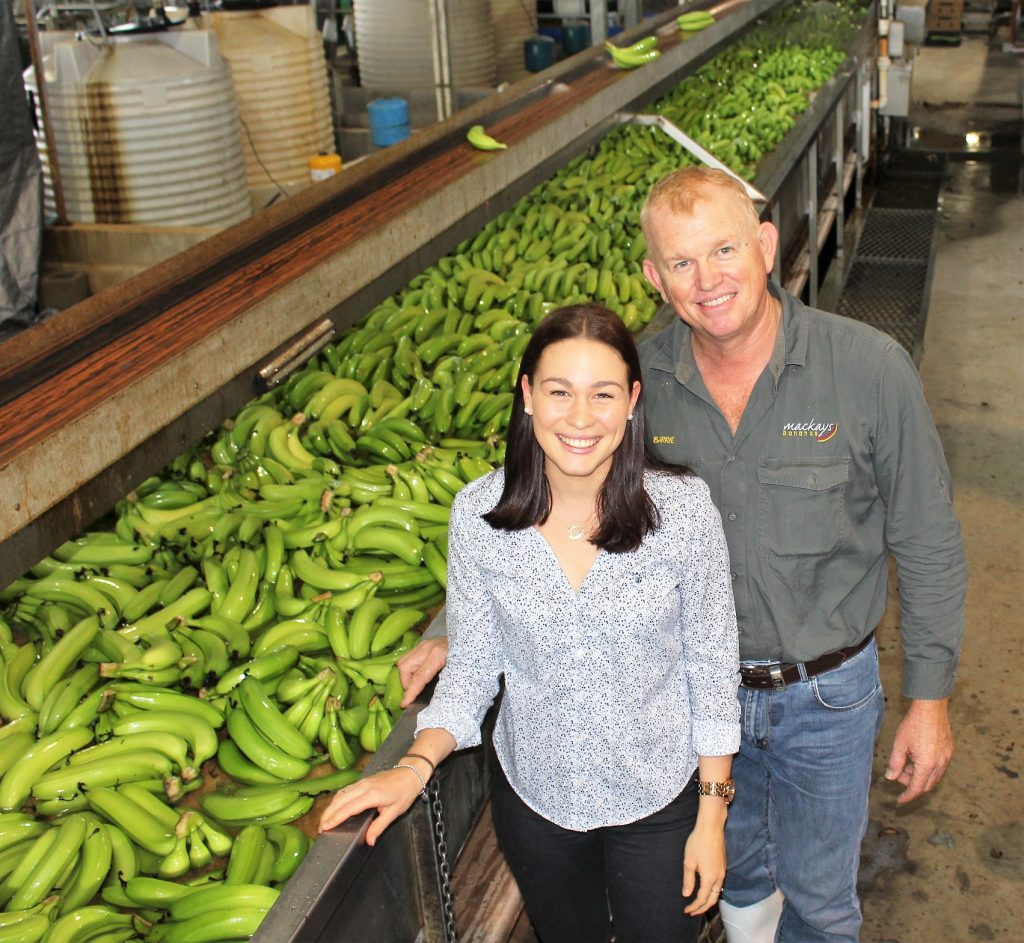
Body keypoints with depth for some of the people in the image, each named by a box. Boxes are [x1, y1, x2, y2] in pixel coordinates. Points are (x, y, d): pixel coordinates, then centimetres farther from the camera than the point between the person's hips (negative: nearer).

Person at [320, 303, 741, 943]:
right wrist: (418, 765, -19)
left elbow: (713, 665, -9)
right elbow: (473, 667, -4)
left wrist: (712, 817, -5)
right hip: (535, 795, 2)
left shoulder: (683, 507, -19)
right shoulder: (479, 514, -16)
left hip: (660, 798, -1)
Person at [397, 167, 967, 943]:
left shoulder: (869, 367, -20)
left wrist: (930, 699, -6)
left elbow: (927, 544, -10)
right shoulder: (639, 379, -15)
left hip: (827, 695, -2)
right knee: (734, 863, 28)